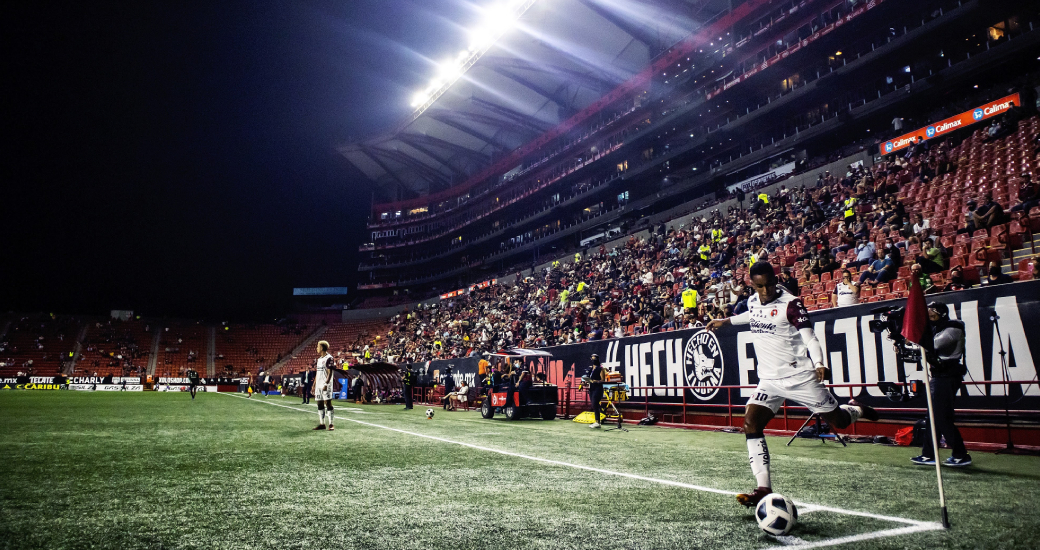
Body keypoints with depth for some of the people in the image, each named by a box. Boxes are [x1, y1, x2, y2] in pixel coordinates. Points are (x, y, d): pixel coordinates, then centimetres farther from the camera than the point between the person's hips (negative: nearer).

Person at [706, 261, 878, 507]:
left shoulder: (791, 304, -12)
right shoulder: (752, 301, 5)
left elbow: (810, 338, -18)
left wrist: (819, 364, -34)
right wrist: (725, 321, 30)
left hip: (800, 376, -5)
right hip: (768, 380, 5)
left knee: (839, 421, 5)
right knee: (751, 423, -14)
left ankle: (856, 409, 44)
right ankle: (764, 488, -11)